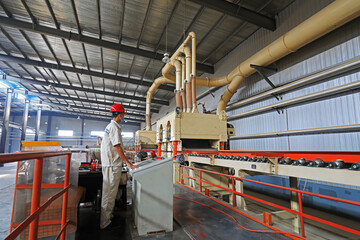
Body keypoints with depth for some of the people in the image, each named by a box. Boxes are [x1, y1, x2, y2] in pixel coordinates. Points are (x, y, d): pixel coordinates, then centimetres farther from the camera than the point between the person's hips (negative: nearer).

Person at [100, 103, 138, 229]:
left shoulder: (109, 126, 14)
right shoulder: (114, 127, -17)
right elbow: (117, 147, -21)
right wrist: (128, 163, -18)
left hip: (108, 163, 10)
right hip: (112, 165, -10)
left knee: (109, 192, 19)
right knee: (110, 194, 0)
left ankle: (107, 217, 32)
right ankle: (105, 223, 12)